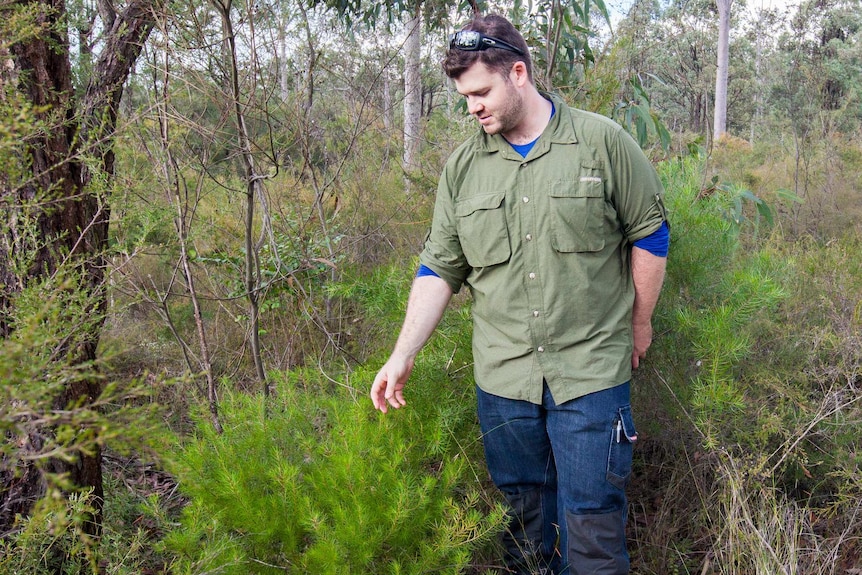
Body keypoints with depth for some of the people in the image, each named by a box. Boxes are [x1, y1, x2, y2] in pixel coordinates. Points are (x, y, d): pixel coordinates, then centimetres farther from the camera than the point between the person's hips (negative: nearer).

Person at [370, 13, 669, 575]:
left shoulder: (603, 142, -4)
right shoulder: (463, 166, 6)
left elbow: (650, 235, 3)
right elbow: (440, 269, 7)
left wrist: (639, 324, 7)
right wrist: (402, 356, -1)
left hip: (591, 370, -3)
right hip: (502, 375, 3)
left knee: (592, 518, 2)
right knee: (521, 510, 14)